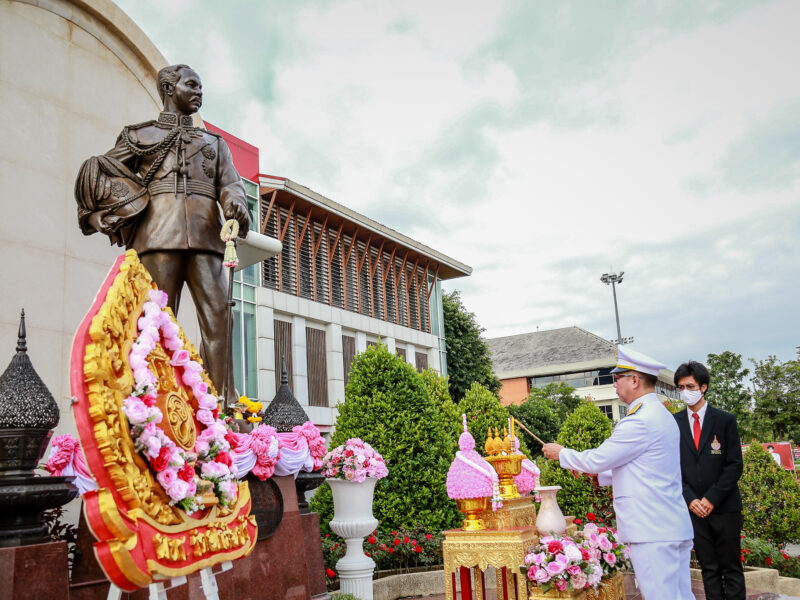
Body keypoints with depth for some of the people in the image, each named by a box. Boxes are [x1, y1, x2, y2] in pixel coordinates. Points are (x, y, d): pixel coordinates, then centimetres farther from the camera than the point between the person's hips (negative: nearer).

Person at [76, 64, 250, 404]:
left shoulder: (214, 142, 29)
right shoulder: (140, 135, 22)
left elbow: (230, 183, 13)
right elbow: (98, 173, 17)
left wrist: (236, 205, -10)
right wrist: (124, 205, -1)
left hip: (205, 237, 2)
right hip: (159, 235, -2)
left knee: (218, 318, -11)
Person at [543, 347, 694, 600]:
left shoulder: (640, 422, -18)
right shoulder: (661, 415, 15)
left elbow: (596, 459, -12)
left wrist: (560, 453, 5)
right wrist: (596, 472, 21)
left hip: (652, 532, -10)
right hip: (673, 528, 10)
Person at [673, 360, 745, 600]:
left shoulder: (725, 420, 2)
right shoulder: (674, 423, 5)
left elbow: (735, 465, -2)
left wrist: (712, 498, -10)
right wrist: (689, 499, -6)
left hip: (724, 507, -1)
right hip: (694, 508, 1)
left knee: (731, 568, 4)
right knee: (709, 569, 7)